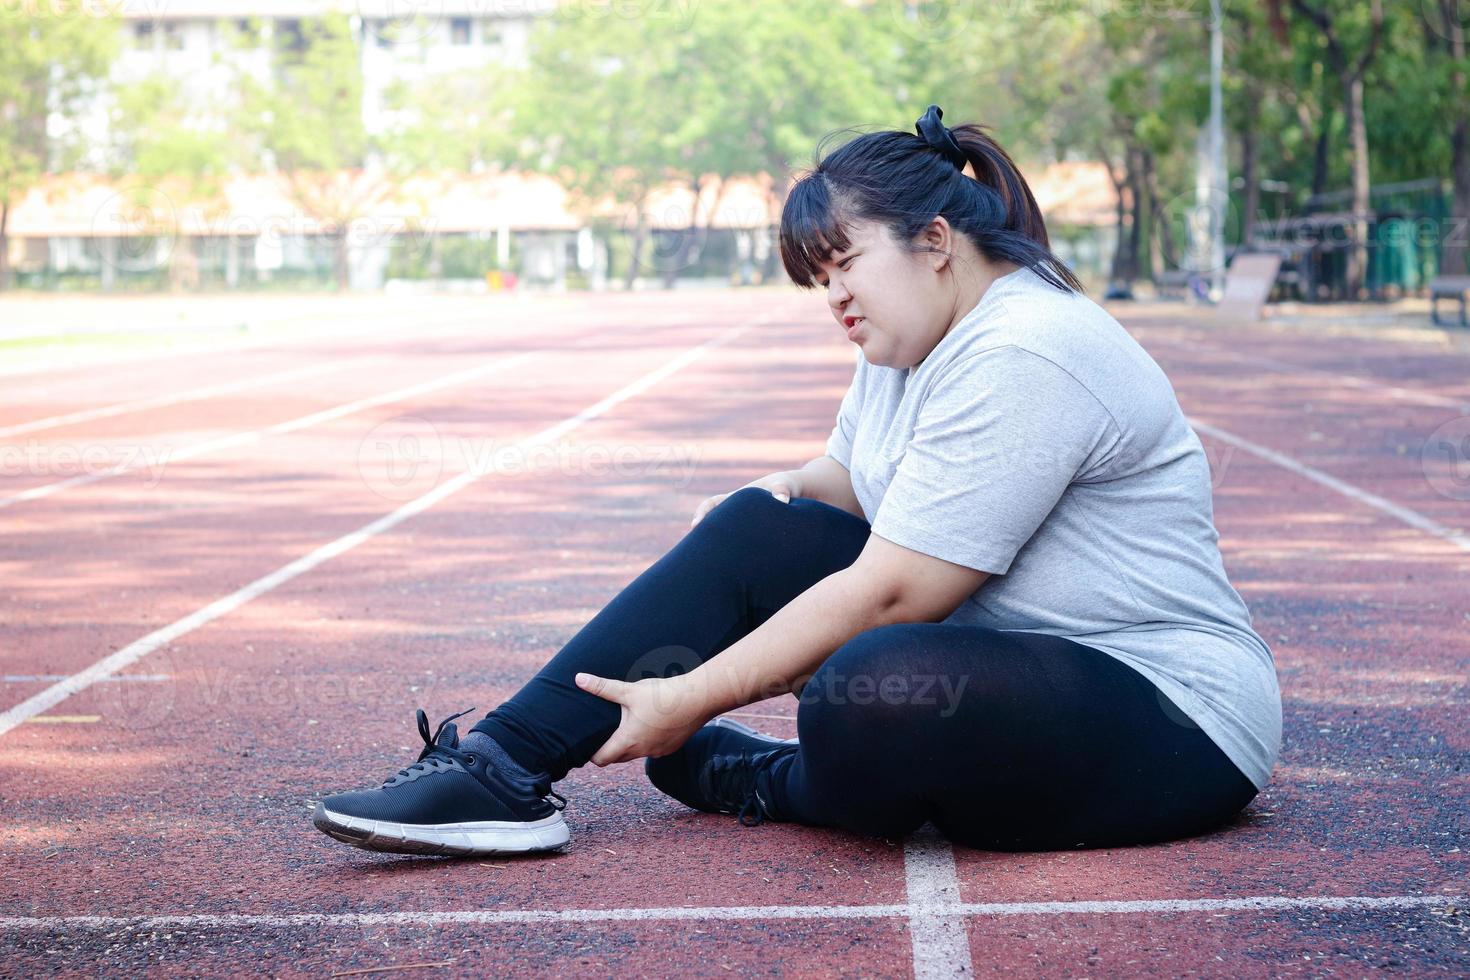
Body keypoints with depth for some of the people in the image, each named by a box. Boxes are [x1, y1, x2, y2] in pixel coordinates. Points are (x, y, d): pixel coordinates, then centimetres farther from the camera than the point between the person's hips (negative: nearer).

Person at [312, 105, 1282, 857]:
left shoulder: (1023, 357, -22)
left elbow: (887, 595, -24)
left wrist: (690, 700, -21)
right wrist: (792, 488, -3)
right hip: (999, 655, 9)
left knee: (866, 696, -36)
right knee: (755, 529, -2)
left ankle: (758, 780, 0)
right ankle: (505, 767, -9)